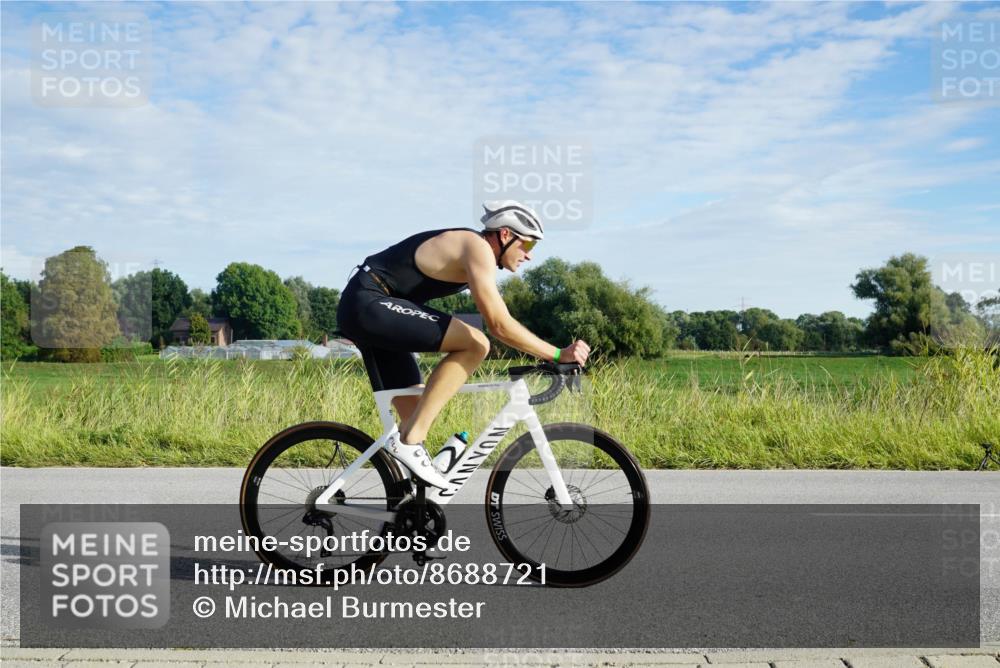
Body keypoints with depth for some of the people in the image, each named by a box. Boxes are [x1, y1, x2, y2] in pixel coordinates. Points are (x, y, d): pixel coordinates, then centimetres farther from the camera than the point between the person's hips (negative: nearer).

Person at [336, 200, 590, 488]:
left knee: (414, 413, 10)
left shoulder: (470, 249, 16)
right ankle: (409, 440, -19)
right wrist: (559, 354, -17)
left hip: (361, 310, 10)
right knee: (475, 344, -19)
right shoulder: (478, 248, -14)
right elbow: (500, 326, -22)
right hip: (370, 303, -10)